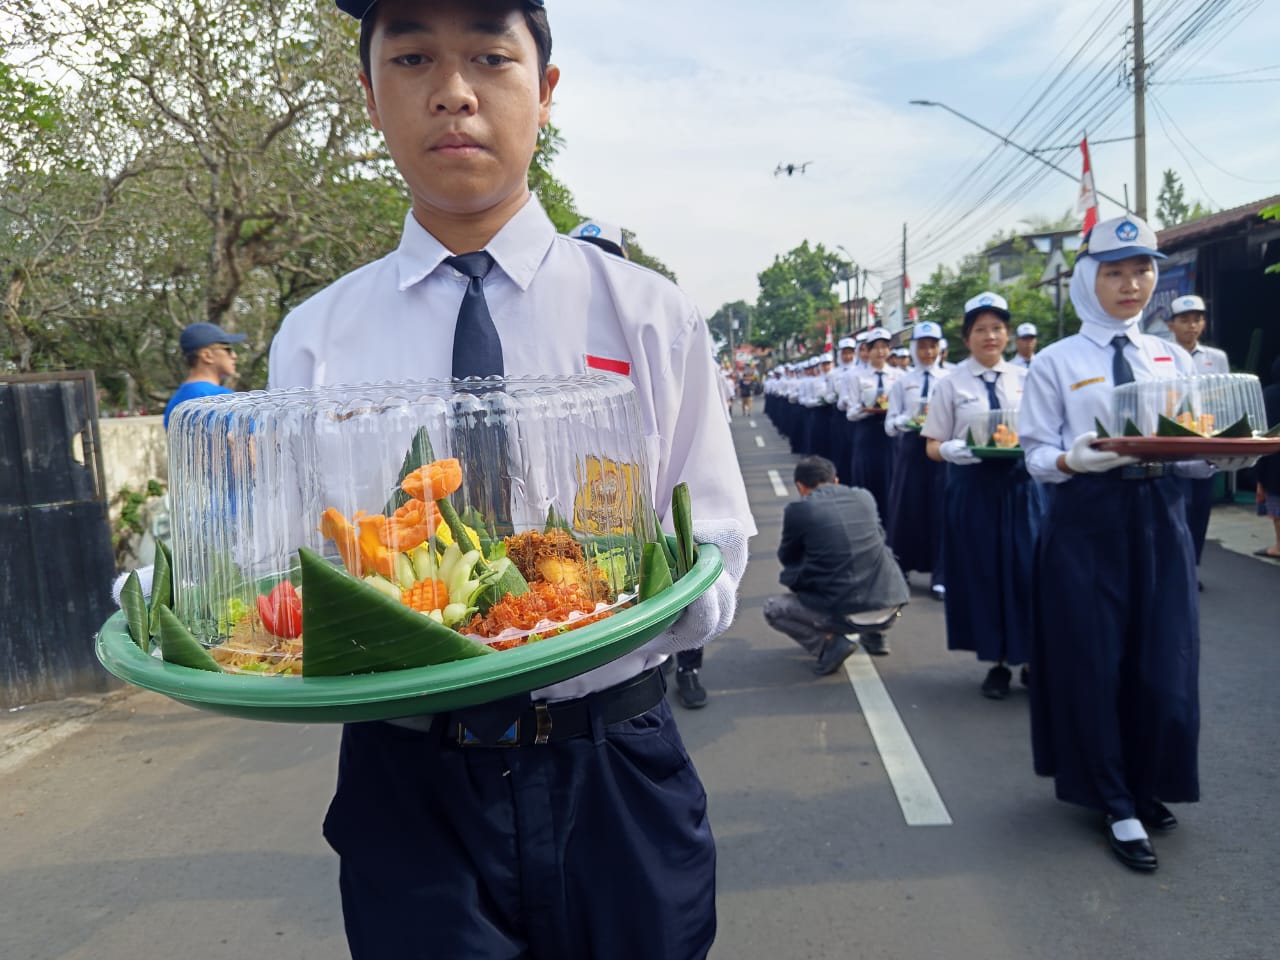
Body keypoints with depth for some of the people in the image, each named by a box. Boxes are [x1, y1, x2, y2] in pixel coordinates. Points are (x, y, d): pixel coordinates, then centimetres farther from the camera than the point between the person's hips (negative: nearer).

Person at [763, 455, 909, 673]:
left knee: (772, 609, 18)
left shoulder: (798, 509, -4)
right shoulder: (864, 497, 8)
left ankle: (830, 644, -2)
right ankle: (873, 635, 27)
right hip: (890, 604, 5)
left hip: (845, 613, -5)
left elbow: (787, 558, 10)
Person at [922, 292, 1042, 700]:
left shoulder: (1025, 378, 5)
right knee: (981, 574, 5)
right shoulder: (950, 383, -1)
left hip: (1020, 483, 1)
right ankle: (996, 663, 20)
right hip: (972, 486, -1)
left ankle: (1031, 658, 19)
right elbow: (933, 445, -1)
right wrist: (952, 449, -22)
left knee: (1028, 571, 1)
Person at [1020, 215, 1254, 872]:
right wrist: (1075, 459, -24)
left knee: (1165, 663, 6)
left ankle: (1146, 788, 30)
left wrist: (1225, 453, -12)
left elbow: (1198, 451, 9)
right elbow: (1037, 456, -4)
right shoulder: (1056, 362, 0)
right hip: (1087, 519, -3)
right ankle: (1117, 806, 19)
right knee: (1093, 663, 2)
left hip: (1160, 517, 4)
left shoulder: (1172, 358, 11)